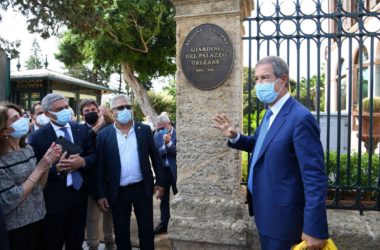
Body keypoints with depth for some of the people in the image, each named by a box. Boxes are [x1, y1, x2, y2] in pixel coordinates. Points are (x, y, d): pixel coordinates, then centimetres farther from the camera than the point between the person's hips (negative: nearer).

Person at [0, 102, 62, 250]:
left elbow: (39, 186, 6)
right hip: (17, 227, -6)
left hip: (37, 218, 6)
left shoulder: (28, 149, 1)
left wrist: (48, 163, -11)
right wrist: (40, 168, -21)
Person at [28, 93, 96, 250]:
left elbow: (93, 156, 5)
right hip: (54, 199, -4)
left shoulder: (81, 130, 1)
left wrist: (82, 161, -16)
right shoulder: (37, 137, -11)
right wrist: (56, 168, -26)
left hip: (79, 194, 4)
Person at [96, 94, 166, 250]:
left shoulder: (144, 130, 0)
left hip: (143, 188, 1)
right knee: (121, 233, 14)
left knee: (146, 231, 11)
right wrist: (101, 194, -3)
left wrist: (160, 182, -1)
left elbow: (156, 157, 3)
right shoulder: (104, 135, -3)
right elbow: (100, 166, -2)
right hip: (118, 191, 0)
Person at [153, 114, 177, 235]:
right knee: (164, 198, 13)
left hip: (175, 170, -4)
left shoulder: (177, 134, -10)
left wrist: (169, 143, -21)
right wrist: (164, 147, -19)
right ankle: (164, 223, 25)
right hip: (162, 170, 5)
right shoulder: (157, 136, 4)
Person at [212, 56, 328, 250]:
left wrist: (314, 230, -23)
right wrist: (234, 137, 3)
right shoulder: (271, 113, 6)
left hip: (282, 218, -9)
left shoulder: (300, 118, -22)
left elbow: (315, 178, -24)